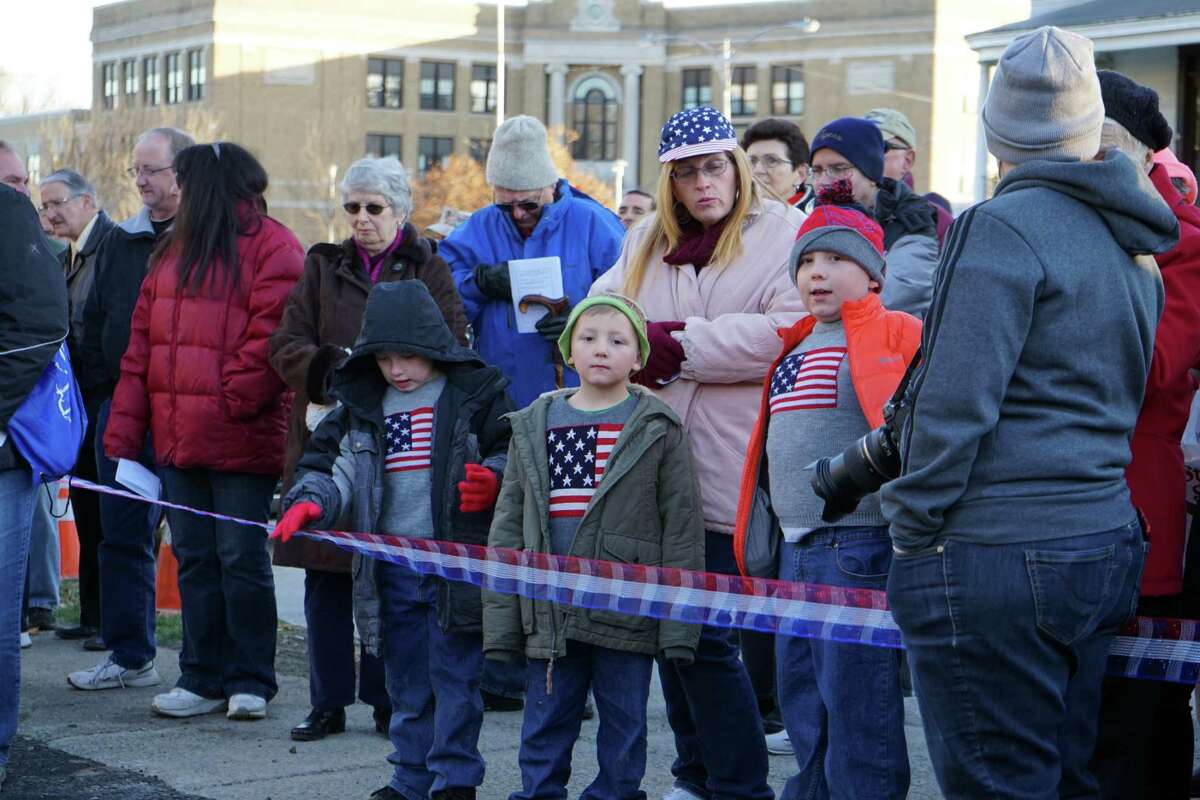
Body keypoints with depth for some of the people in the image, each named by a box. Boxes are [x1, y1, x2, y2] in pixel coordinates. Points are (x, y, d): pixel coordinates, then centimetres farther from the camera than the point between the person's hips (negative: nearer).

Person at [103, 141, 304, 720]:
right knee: (194, 559, 11)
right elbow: (142, 343, 16)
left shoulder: (272, 248, -6)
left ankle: (249, 681, 9)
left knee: (242, 558, -1)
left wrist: (231, 405, -19)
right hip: (177, 436, 7)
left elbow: (270, 337, -15)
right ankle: (203, 678, 19)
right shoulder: (175, 249, 18)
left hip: (243, 438, -7)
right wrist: (124, 428, 9)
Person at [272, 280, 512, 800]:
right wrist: (310, 502, -11)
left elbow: (513, 452, 0)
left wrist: (492, 479, -20)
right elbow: (335, 466, 9)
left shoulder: (474, 392, -3)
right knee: (405, 680, 12)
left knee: (454, 676, 0)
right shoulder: (364, 404, 10)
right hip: (391, 567, 5)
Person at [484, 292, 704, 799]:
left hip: (626, 611, -3)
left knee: (623, 725, 7)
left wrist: (678, 627, -8)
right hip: (549, 614, 3)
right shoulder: (534, 426, 8)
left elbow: (681, 528, -3)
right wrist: (500, 620, 5)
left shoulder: (658, 429, -1)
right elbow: (508, 525, 10)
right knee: (545, 727, 9)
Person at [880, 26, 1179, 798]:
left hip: (995, 560, -8)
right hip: (1105, 550, 8)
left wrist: (915, 526, -9)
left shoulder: (1005, 226, -10)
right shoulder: (1132, 248, 15)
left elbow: (956, 400, -17)